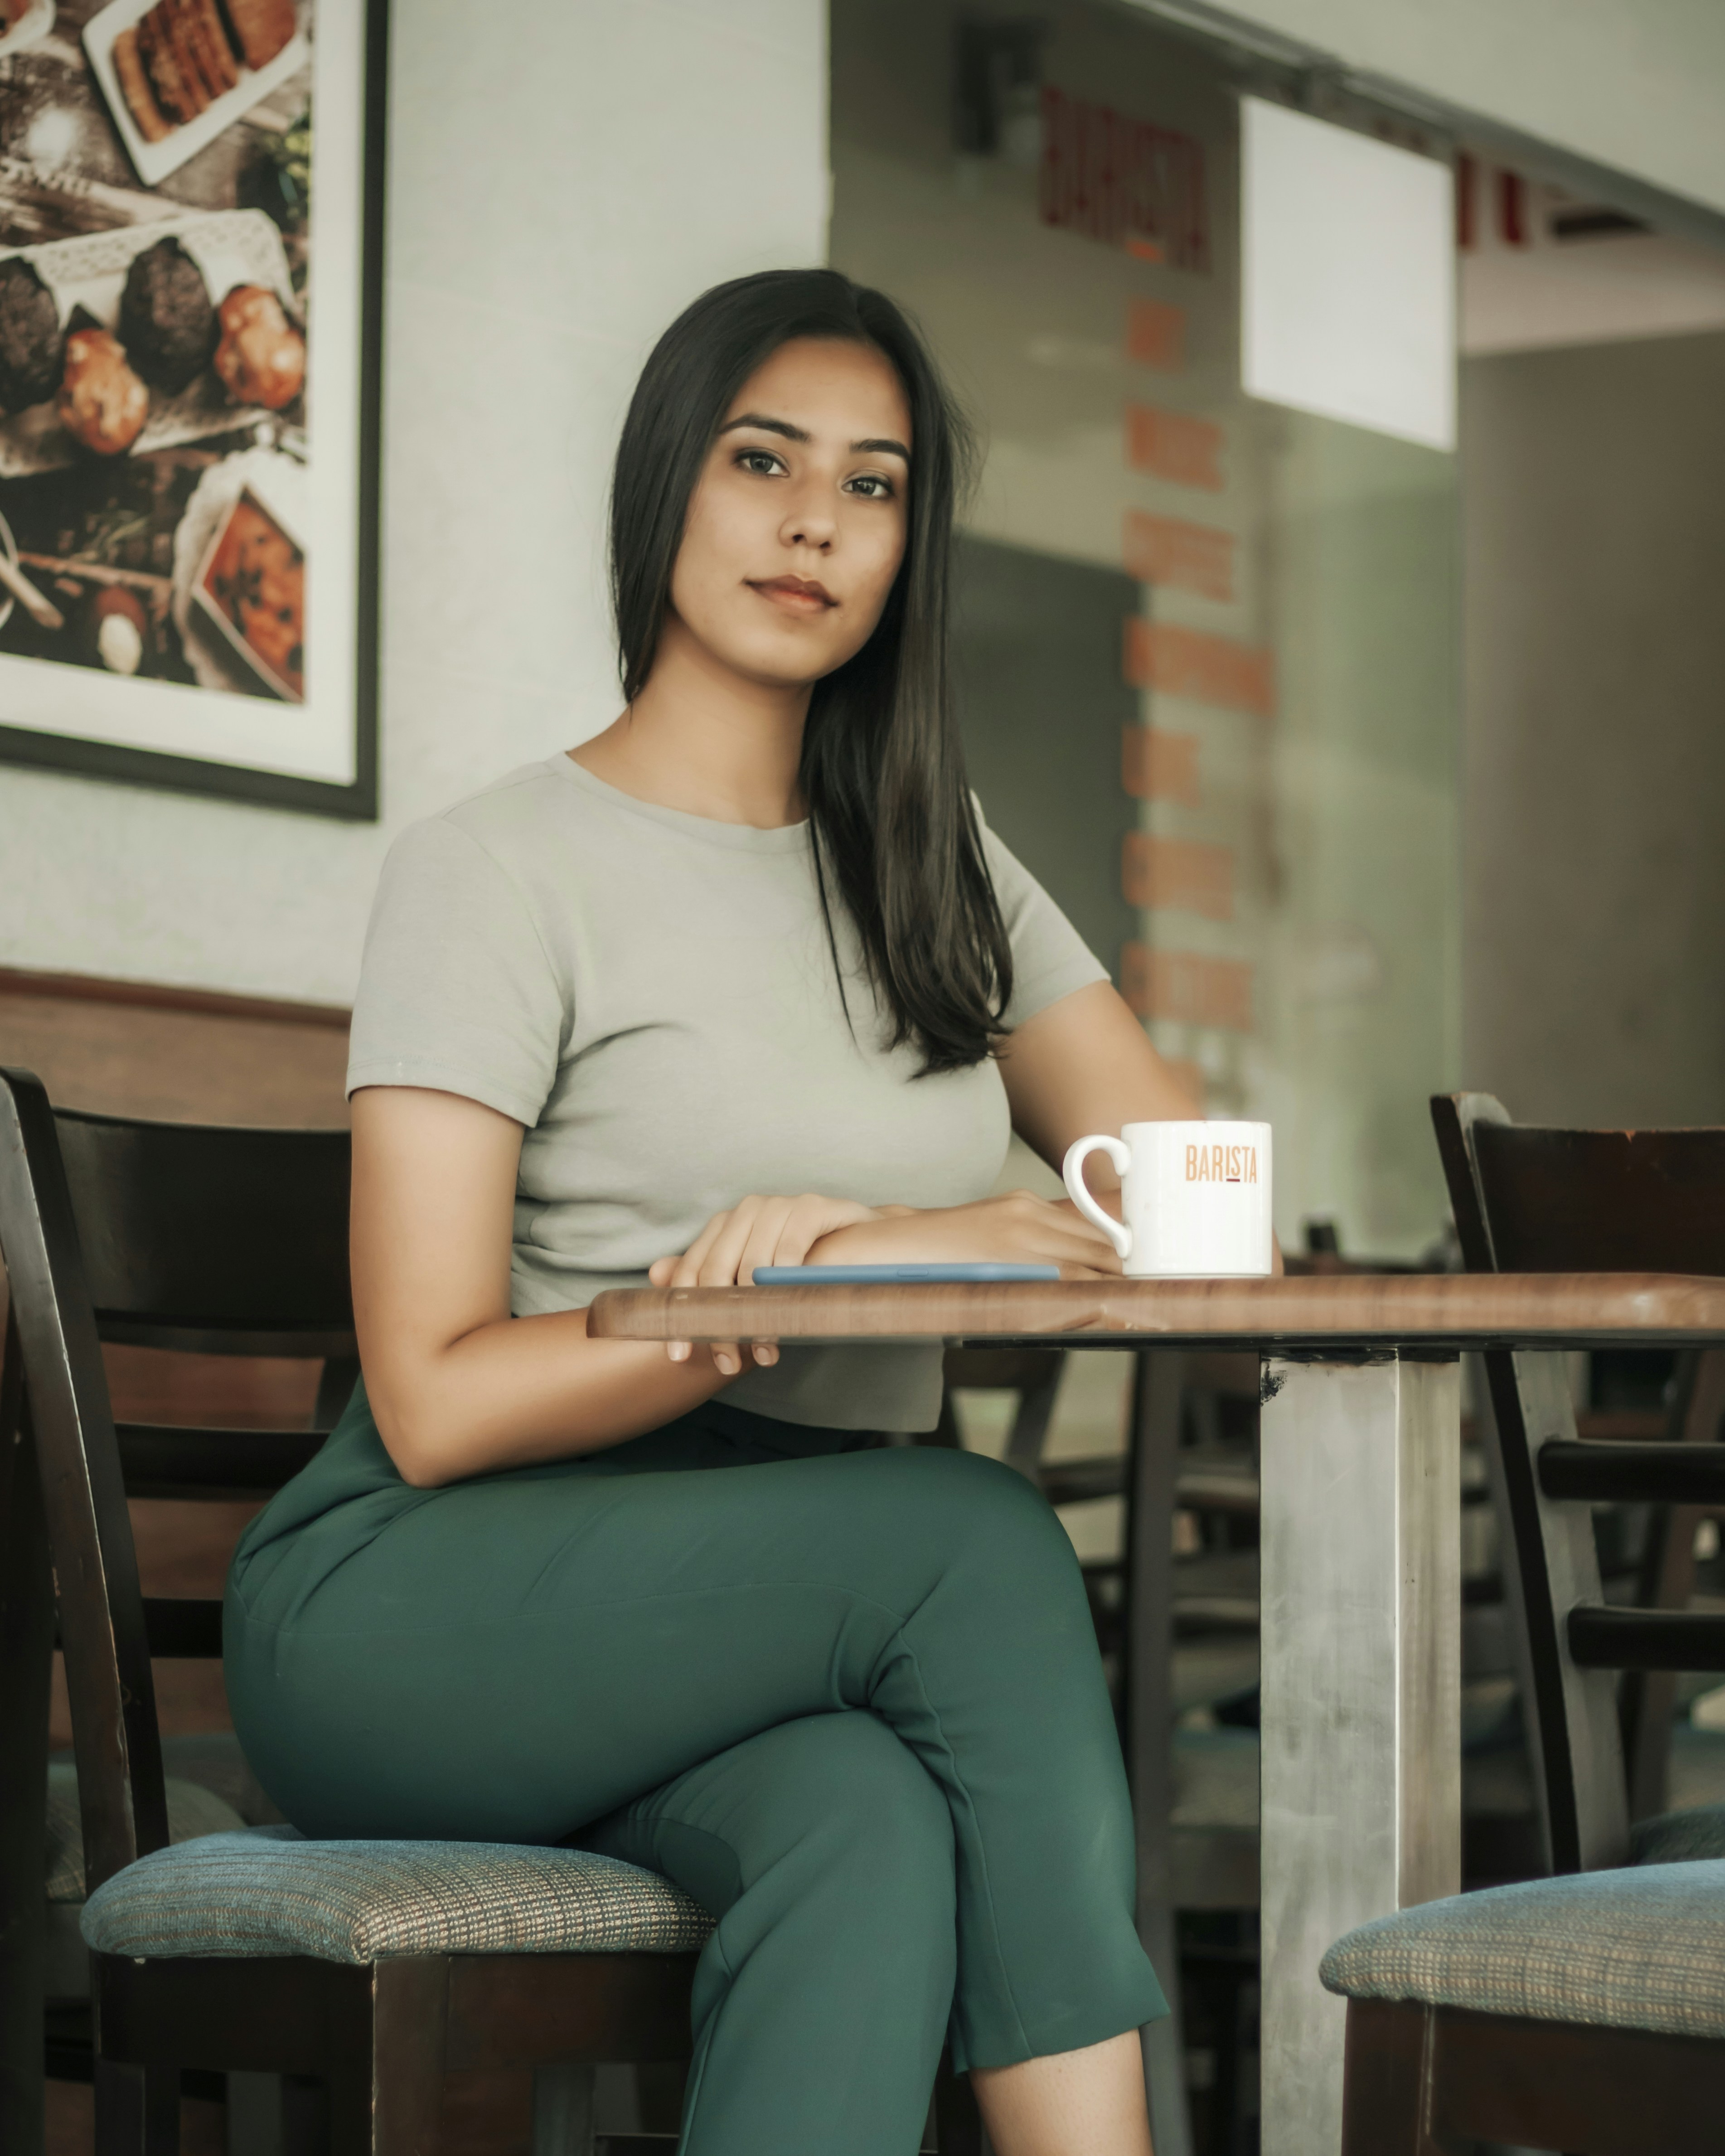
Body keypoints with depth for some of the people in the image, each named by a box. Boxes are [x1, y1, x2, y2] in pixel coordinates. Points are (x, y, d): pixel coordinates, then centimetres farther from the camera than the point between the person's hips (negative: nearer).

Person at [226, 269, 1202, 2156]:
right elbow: (436, 1403, -10)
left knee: (880, 1828, -33)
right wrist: (869, 1271, -18)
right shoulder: (498, 870, -2)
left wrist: (865, 1231, -13)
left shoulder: (939, 871, 18)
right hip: (409, 1623, -4)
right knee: (982, 1538, -30)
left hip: (772, 1617, 4)